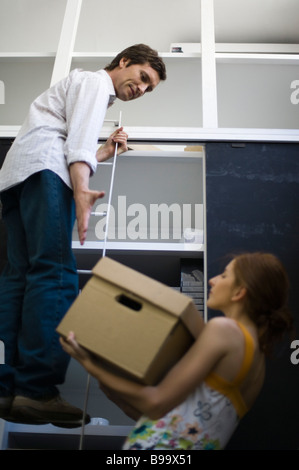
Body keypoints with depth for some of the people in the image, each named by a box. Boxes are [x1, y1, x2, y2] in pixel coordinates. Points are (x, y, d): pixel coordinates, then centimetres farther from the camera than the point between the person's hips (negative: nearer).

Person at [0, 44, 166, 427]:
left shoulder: (89, 90, 38)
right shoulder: (95, 81, 9)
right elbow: (77, 140, -10)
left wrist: (105, 152, 30)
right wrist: (81, 192, -22)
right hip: (43, 169, -10)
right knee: (54, 271, -19)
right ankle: (36, 391, -25)